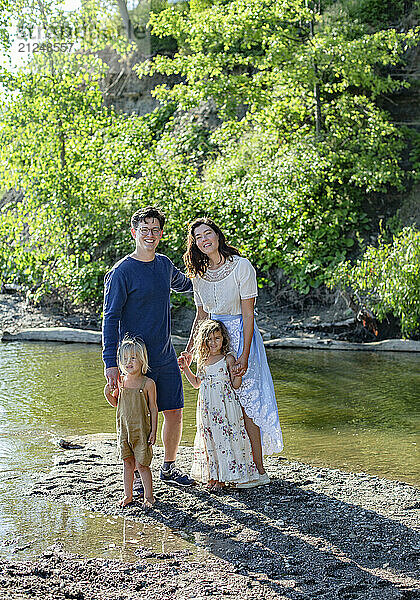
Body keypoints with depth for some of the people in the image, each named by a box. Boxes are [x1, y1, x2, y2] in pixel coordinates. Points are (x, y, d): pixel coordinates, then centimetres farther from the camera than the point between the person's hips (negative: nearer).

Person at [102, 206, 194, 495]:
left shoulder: (164, 264, 7)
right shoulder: (122, 272, -12)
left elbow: (182, 283, 32)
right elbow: (110, 319, -12)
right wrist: (111, 363, -17)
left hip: (166, 356, 6)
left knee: (175, 412, 9)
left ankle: (169, 468, 28)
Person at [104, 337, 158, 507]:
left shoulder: (148, 383, -9)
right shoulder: (121, 381, 3)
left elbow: (153, 409, -5)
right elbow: (115, 403, 17)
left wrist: (153, 431, -7)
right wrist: (108, 394, -4)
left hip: (141, 429, -4)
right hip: (124, 428, 4)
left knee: (141, 464, 1)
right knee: (128, 462, 12)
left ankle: (148, 496, 15)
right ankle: (128, 495, 25)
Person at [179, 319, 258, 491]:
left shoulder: (228, 359, -4)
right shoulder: (202, 361, 11)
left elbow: (235, 385, -4)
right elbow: (196, 383, 23)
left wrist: (238, 374, -22)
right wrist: (185, 368, 17)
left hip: (224, 405, -5)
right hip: (207, 405, 5)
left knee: (224, 437, -5)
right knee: (209, 439, 7)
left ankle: (222, 478, 3)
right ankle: (211, 475, 15)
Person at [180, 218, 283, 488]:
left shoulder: (241, 266, -12)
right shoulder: (200, 273, 6)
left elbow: (248, 316, -13)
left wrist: (245, 354, -18)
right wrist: (189, 349, 11)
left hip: (240, 336, -5)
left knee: (245, 403, -7)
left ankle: (258, 469, 2)